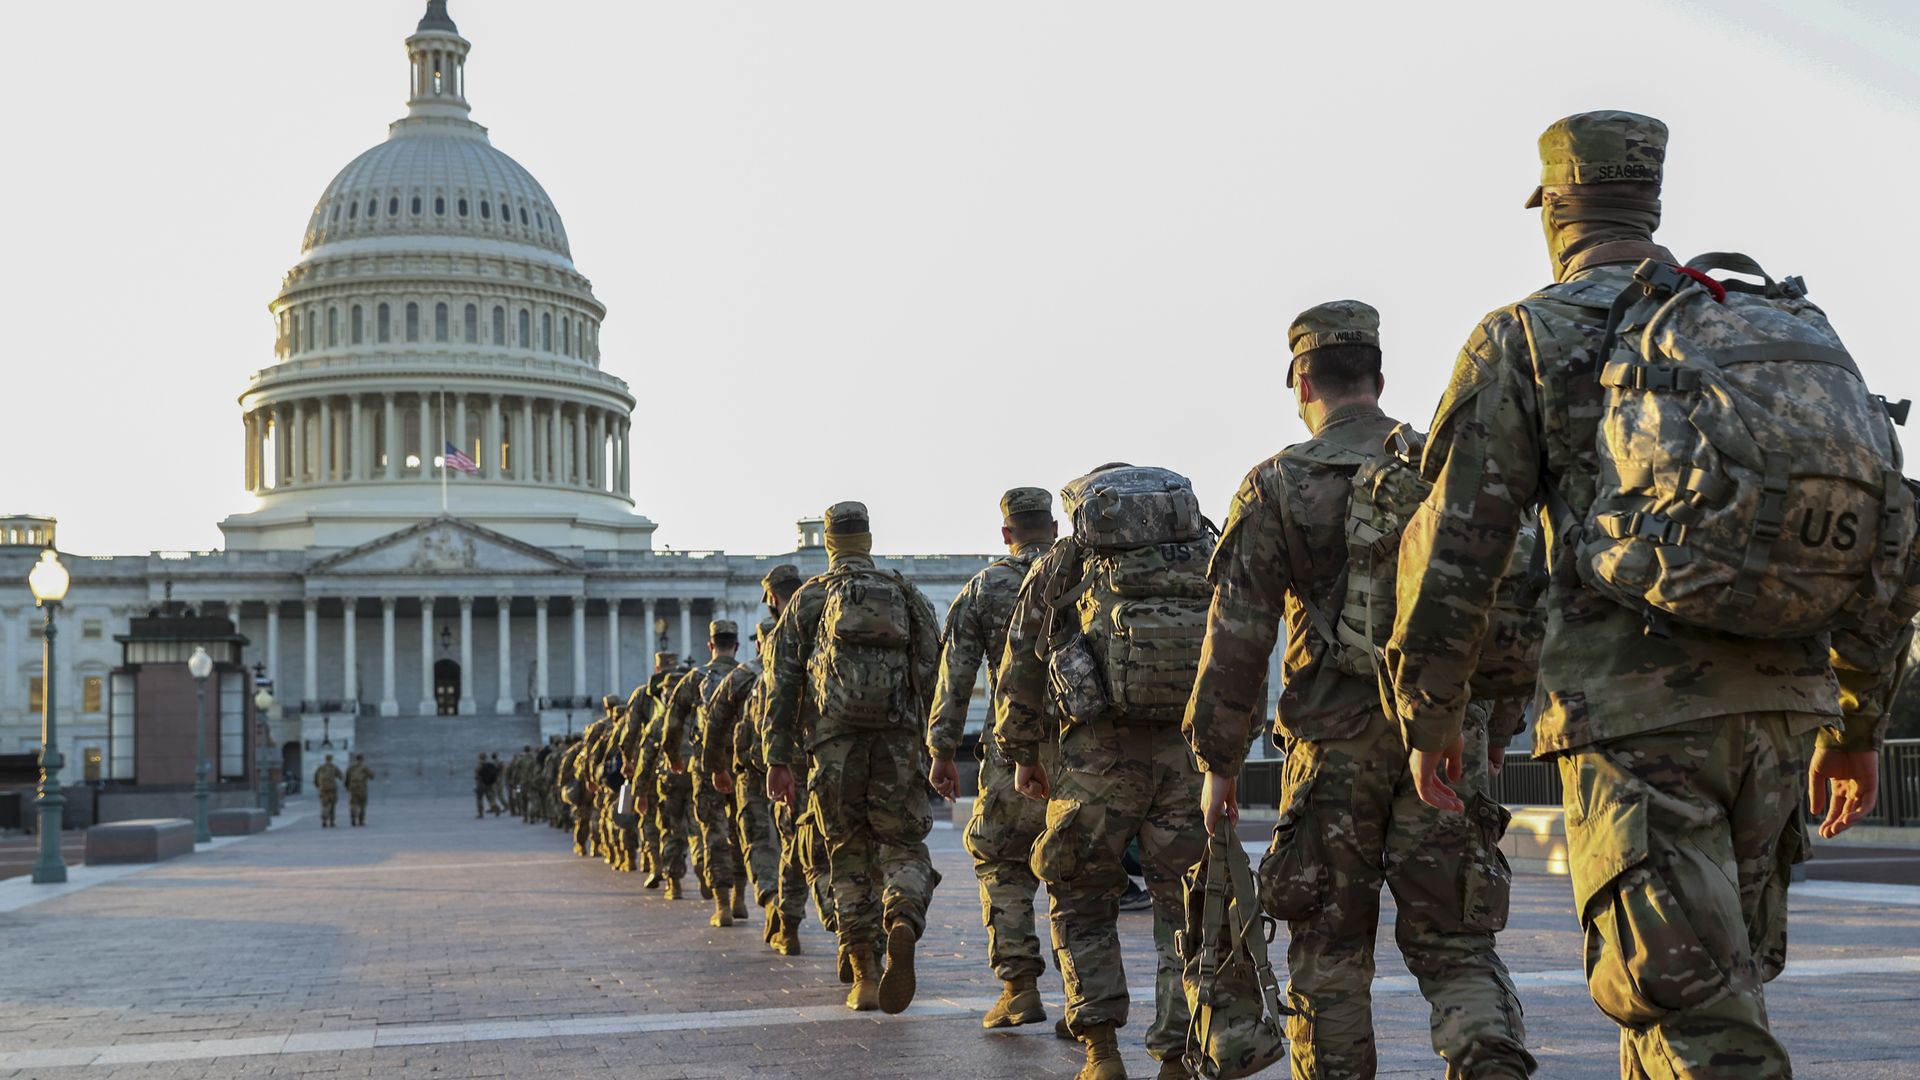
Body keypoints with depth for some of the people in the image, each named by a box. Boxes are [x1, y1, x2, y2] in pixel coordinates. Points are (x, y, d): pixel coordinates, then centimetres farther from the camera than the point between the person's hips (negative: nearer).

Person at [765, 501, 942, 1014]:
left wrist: (778, 759, 8)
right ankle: (902, 923, -24)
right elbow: (934, 674, 7)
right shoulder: (908, 595, 12)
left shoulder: (807, 600, 10)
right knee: (905, 849, 7)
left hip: (835, 744, 0)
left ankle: (865, 976, 6)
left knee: (850, 858, 10)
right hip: (899, 742, 0)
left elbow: (782, 684, 6)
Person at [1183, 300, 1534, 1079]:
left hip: (1334, 744, -2)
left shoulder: (1276, 487, -2)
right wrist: (1494, 719, 16)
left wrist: (1218, 764, 4)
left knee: (1330, 951, 9)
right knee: (1452, 941, 5)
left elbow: (1236, 641, -4)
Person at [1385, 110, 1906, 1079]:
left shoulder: (1524, 338, 3)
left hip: (1631, 708, -5)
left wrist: (1428, 720, 8)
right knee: (1714, 982, 19)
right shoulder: (1778, 322, 16)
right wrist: (1858, 724, 20)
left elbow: (1454, 548, -4)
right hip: (1777, 703, 5)